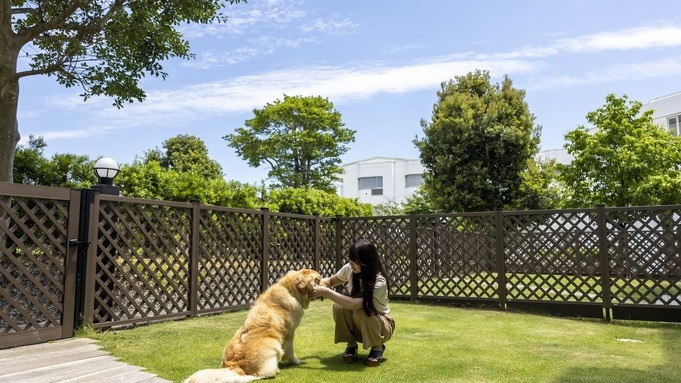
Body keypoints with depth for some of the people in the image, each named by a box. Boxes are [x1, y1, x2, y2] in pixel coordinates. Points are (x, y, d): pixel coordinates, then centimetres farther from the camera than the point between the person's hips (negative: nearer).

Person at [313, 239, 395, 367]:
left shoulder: (379, 283, -32)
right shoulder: (349, 269, -16)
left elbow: (353, 304, -44)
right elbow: (331, 281, 3)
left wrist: (326, 292, -41)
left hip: (381, 324, -4)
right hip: (357, 326, 4)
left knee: (362, 310, -37)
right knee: (339, 307, -27)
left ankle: (377, 347, -8)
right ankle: (351, 345, -3)